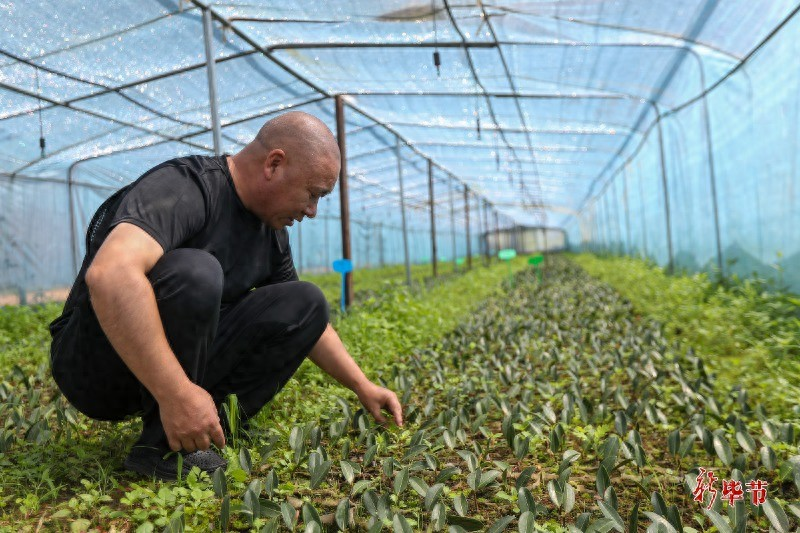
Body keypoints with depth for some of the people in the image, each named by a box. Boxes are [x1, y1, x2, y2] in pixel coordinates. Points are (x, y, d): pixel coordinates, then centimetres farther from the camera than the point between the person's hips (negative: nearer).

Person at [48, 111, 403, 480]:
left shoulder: (271, 230, 3)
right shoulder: (184, 186, -22)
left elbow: (305, 320, 13)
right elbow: (110, 274, -41)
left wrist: (363, 387, 10)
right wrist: (175, 394, -40)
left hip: (182, 354, 7)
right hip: (94, 364, -7)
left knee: (305, 302, -5)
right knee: (193, 272, -35)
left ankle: (207, 427, -10)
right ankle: (162, 446, -17)